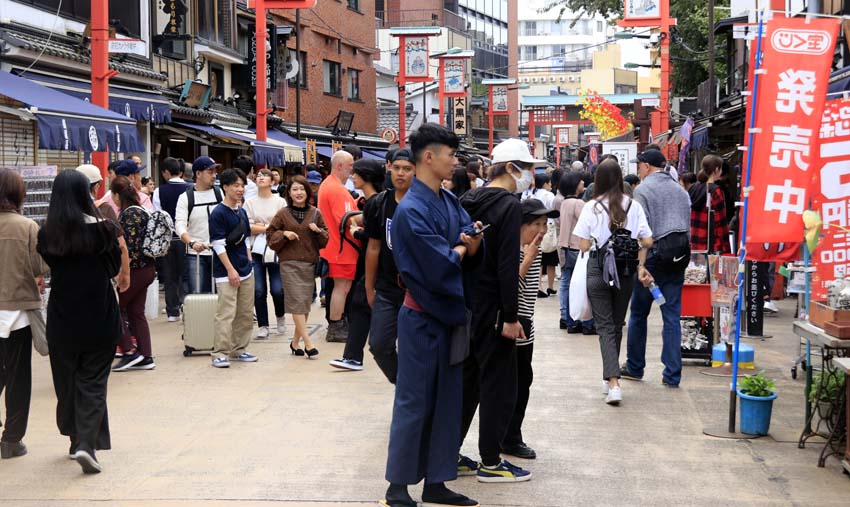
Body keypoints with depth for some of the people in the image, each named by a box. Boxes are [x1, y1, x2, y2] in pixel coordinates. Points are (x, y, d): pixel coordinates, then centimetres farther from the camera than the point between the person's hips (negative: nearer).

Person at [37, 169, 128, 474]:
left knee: (66, 381, 17)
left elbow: (48, 268, 8)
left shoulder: (47, 235, -6)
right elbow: (115, 268, 2)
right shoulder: (103, 229, -10)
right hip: (100, 317, -2)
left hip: (62, 319, 2)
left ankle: (77, 439, 29)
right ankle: (87, 444, -9)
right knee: (93, 383, 4)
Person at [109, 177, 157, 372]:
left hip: (134, 270, -9)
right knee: (136, 313, 13)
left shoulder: (129, 214, -17)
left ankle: (129, 352, 2)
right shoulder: (140, 211, 11)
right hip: (146, 269, 9)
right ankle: (146, 357, 14)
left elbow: (130, 248, -22)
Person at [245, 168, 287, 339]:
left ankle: (280, 316, 24)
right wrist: (269, 227, -7)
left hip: (275, 250, -1)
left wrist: (259, 227, -7)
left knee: (277, 289, -5)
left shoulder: (280, 202, 4)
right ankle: (263, 326, 9)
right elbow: (246, 227, -2)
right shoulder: (250, 203, 7)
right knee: (258, 290, -2)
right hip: (256, 250, 1)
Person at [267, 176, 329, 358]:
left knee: (306, 303, 4)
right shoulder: (282, 214, 5)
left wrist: (318, 231, -8)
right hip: (290, 264, -2)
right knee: (297, 302, -11)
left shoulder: (315, 213, 9)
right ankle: (307, 341, -12)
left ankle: (296, 341, 17)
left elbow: (325, 240, 13)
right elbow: (271, 235, 9)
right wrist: (284, 234, -9)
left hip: (310, 263, 3)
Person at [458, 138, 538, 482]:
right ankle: (490, 462, 10)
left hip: (464, 305, 8)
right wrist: (510, 317, -18)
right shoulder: (509, 206, -14)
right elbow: (508, 266, -20)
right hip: (490, 309, -8)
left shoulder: (468, 201, 10)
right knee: (499, 385, 3)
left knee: (465, 380, 16)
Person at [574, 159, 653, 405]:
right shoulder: (633, 206, -2)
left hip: (598, 270, -2)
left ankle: (613, 382, -14)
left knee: (605, 326, 1)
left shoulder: (591, 207, -7)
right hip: (625, 271, 3)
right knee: (617, 324, 17)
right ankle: (608, 377, 28)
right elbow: (647, 241, -4)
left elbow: (584, 245, -6)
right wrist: (640, 265, 12)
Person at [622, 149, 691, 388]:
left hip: (654, 256, -5)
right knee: (672, 317, 5)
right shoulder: (681, 190, 13)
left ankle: (634, 367, 21)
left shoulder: (643, 190, -6)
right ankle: (672, 374, 5)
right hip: (678, 259, 5)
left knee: (638, 314, 11)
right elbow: (688, 225, 12)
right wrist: (681, 254, 16)